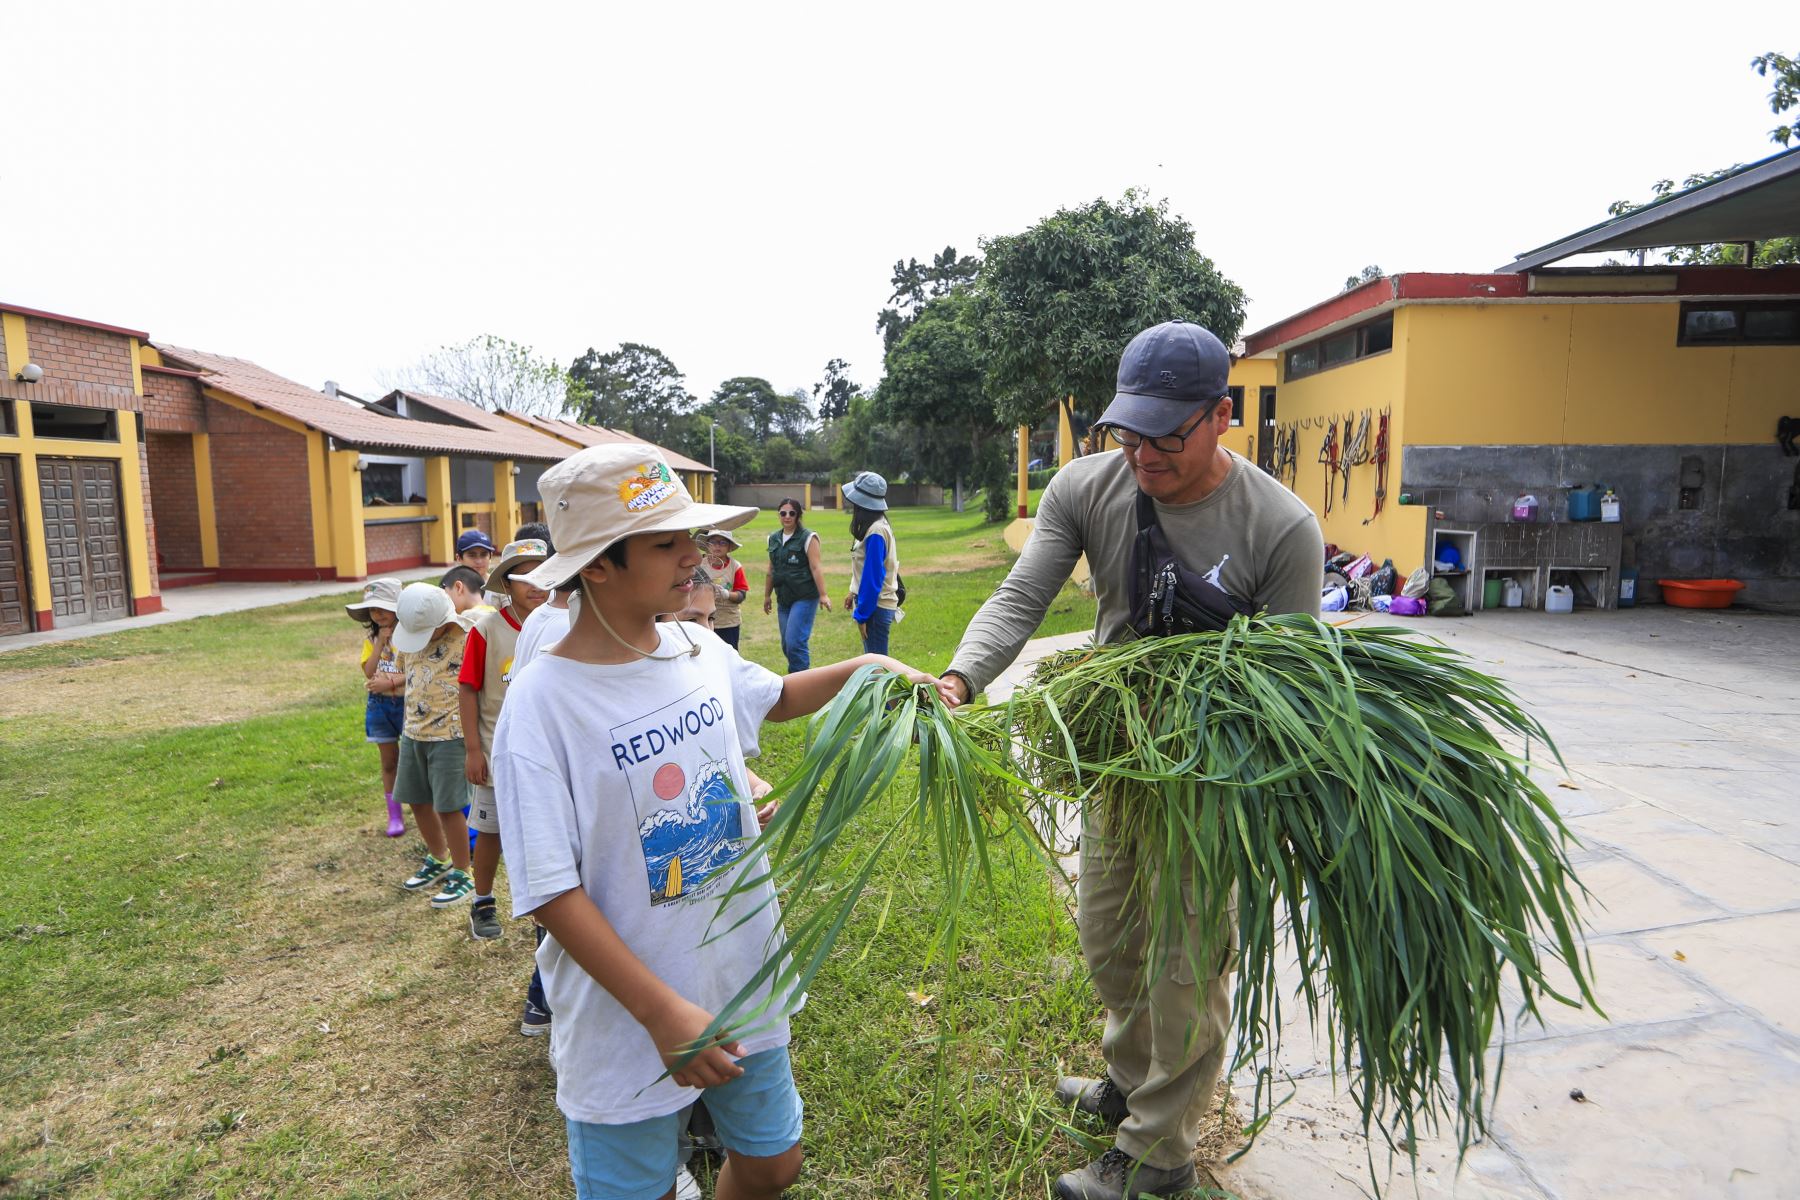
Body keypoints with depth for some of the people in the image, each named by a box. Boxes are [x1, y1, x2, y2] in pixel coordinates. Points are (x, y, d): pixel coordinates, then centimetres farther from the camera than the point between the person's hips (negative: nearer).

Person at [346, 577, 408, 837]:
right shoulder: (371, 640, 5)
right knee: (389, 762, 11)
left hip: (406, 702, -4)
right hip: (379, 706, 4)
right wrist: (380, 642, -13)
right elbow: (369, 672, -9)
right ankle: (394, 815, 20)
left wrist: (390, 682, -21)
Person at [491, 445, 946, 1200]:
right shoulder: (543, 704, -21)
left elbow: (774, 697, 18)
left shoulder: (699, 650, -4)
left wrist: (864, 667, 3)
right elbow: (550, 892, -20)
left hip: (746, 982, 6)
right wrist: (661, 1011, -23)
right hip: (628, 1021, -5)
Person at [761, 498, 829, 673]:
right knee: (787, 645, 9)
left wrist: (823, 595, -19)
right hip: (784, 599, 7)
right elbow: (771, 570, 20)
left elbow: (816, 568, -13)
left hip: (805, 597, -6)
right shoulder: (773, 539, 12)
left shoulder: (808, 538, -6)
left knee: (795, 642, -14)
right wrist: (766, 595, 22)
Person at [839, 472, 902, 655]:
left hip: (875, 607, -10)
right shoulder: (877, 526, 9)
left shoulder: (876, 532, -20)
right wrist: (855, 594, 20)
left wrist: (861, 615, -17)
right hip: (874, 604, 10)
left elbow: (873, 577, -21)